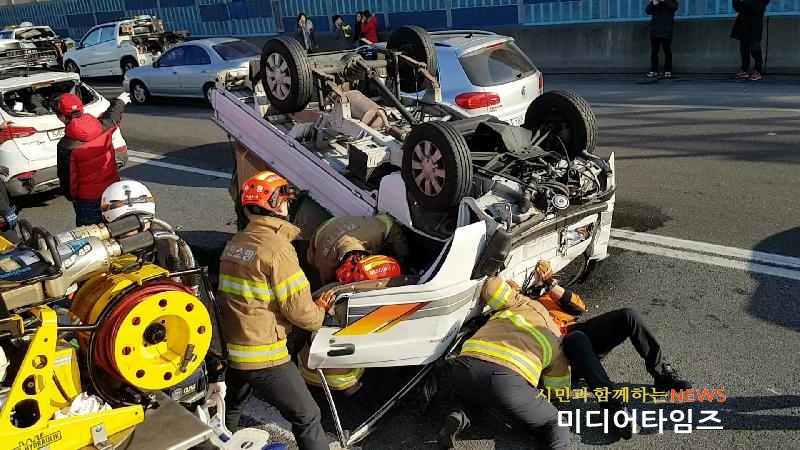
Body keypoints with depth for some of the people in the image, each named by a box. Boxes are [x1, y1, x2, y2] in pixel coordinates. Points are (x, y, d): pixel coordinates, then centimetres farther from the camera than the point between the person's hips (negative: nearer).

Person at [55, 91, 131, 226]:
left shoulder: (65, 146, -19)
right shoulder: (102, 126, -8)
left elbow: (66, 177, -11)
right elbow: (113, 115, 17)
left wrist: (71, 196, 7)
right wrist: (120, 101, 37)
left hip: (87, 199, -5)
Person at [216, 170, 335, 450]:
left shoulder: (235, 242, 7)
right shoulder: (277, 247, -19)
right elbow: (299, 310, -20)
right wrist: (320, 311, 3)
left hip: (231, 349, 9)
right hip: (263, 355, -9)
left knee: (231, 408, 31)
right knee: (306, 417, 4)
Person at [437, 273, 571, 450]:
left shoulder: (523, 305, 31)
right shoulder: (556, 341, 27)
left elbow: (491, 285, 26)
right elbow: (560, 388, 29)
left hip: (464, 367, 4)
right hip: (507, 380, -3)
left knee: (469, 392, 42)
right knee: (557, 427, 19)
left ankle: (460, 415, 8)